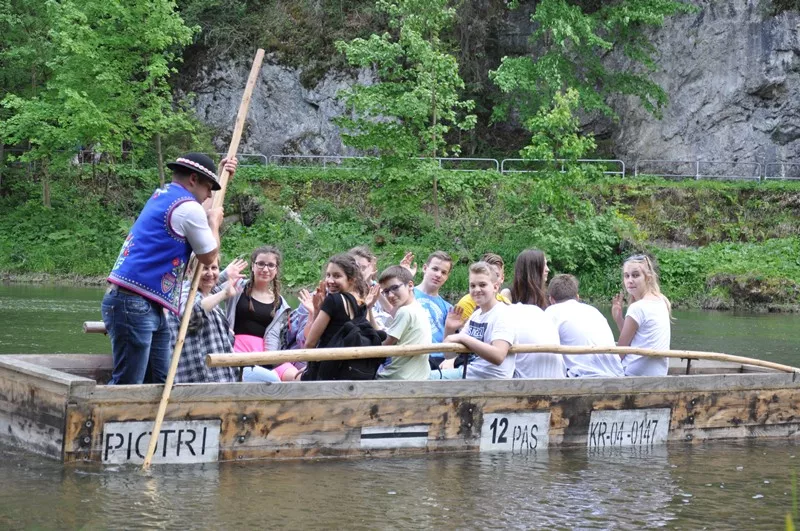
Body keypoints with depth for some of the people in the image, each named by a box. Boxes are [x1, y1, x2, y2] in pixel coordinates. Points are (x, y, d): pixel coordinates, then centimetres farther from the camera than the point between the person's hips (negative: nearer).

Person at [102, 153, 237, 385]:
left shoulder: (163, 195, 19)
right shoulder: (188, 208, -10)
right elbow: (209, 257, 0)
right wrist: (214, 223, 15)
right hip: (134, 305, -10)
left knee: (160, 383, 10)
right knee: (126, 385, -11)